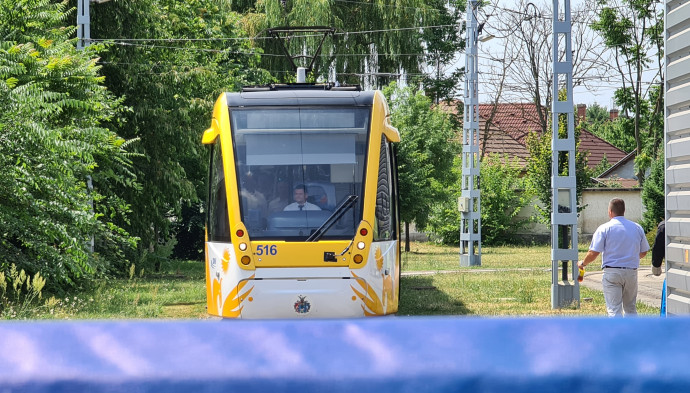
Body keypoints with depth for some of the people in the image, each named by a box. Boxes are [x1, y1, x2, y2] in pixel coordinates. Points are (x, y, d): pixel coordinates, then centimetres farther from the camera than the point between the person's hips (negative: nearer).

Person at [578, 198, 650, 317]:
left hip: (612, 272, -4)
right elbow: (643, 252, 16)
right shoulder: (637, 228, 8)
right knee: (631, 309, 17)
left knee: (614, 310, -5)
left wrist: (583, 263, 9)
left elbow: (593, 253, -10)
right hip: (631, 271, 4)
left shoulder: (604, 228, -5)